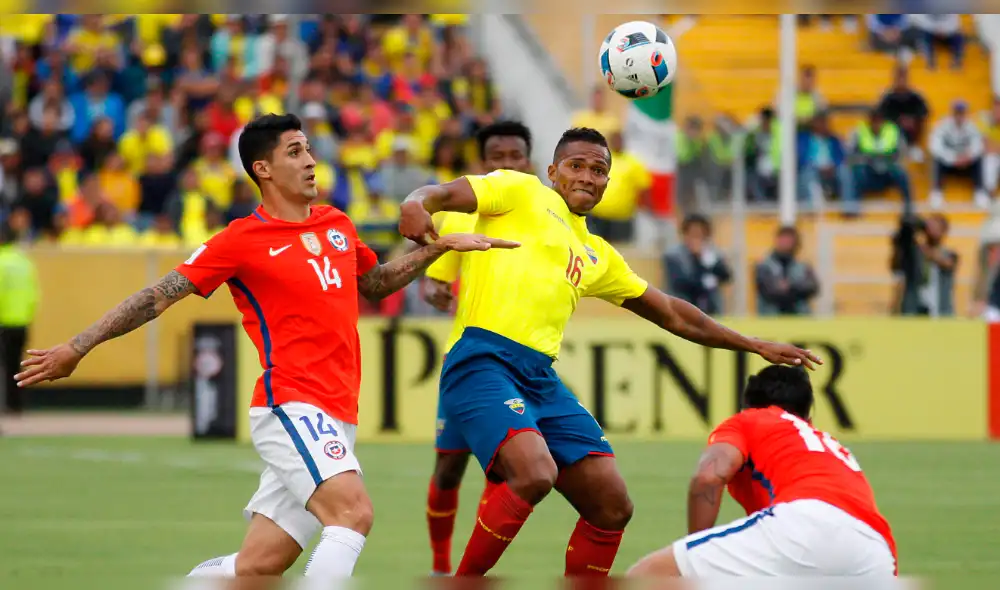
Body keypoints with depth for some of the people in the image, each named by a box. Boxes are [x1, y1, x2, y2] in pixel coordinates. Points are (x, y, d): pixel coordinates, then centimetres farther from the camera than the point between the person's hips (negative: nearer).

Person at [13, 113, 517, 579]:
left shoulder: (337, 225, 16)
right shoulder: (243, 240, -3)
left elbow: (376, 284, 35)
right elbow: (159, 297, -1)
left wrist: (439, 247, 25)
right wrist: (77, 347, -3)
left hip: (334, 419, 6)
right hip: (291, 405, -6)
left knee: (256, 567, 3)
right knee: (353, 513, -27)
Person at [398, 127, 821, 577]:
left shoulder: (596, 255, 26)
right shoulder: (521, 192, 9)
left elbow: (671, 315, 35)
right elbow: (442, 195, -5)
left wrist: (754, 345, 36)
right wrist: (416, 206, -30)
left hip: (541, 380, 7)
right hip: (482, 362, -7)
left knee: (612, 506, 1)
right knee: (534, 473, -30)